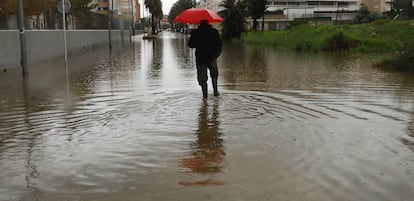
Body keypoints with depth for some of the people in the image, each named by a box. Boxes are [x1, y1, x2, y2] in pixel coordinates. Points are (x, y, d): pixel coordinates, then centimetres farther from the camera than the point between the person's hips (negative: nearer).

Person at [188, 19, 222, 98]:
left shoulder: (195, 32, -4)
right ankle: (215, 91, 14)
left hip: (200, 58, -1)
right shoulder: (214, 31, -3)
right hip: (212, 57, 1)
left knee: (202, 77, 7)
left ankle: (205, 94, 4)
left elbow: (190, 44, 0)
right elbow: (219, 44, -4)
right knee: (214, 75, 21)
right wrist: (217, 53, 10)